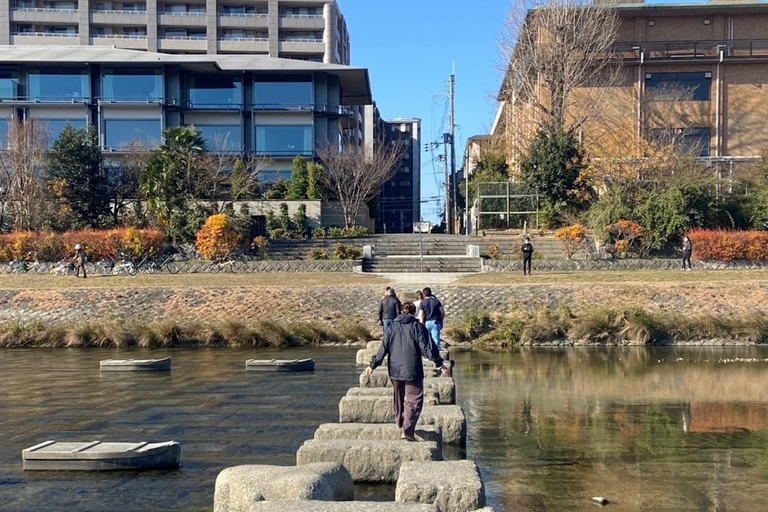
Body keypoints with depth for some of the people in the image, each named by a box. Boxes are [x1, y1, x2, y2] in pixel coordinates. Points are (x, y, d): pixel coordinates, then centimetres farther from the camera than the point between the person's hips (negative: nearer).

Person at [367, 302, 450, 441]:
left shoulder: (393, 327, 6)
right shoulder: (418, 326, -5)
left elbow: (384, 348, 7)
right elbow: (427, 347, -10)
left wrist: (373, 365, 15)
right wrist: (439, 364, -6)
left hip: (395, 369, 5)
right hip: (412, 370, -5)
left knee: (399, 397, 24)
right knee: (414, 400, -1)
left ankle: (400, 422, 41)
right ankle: (407, 430, -13)